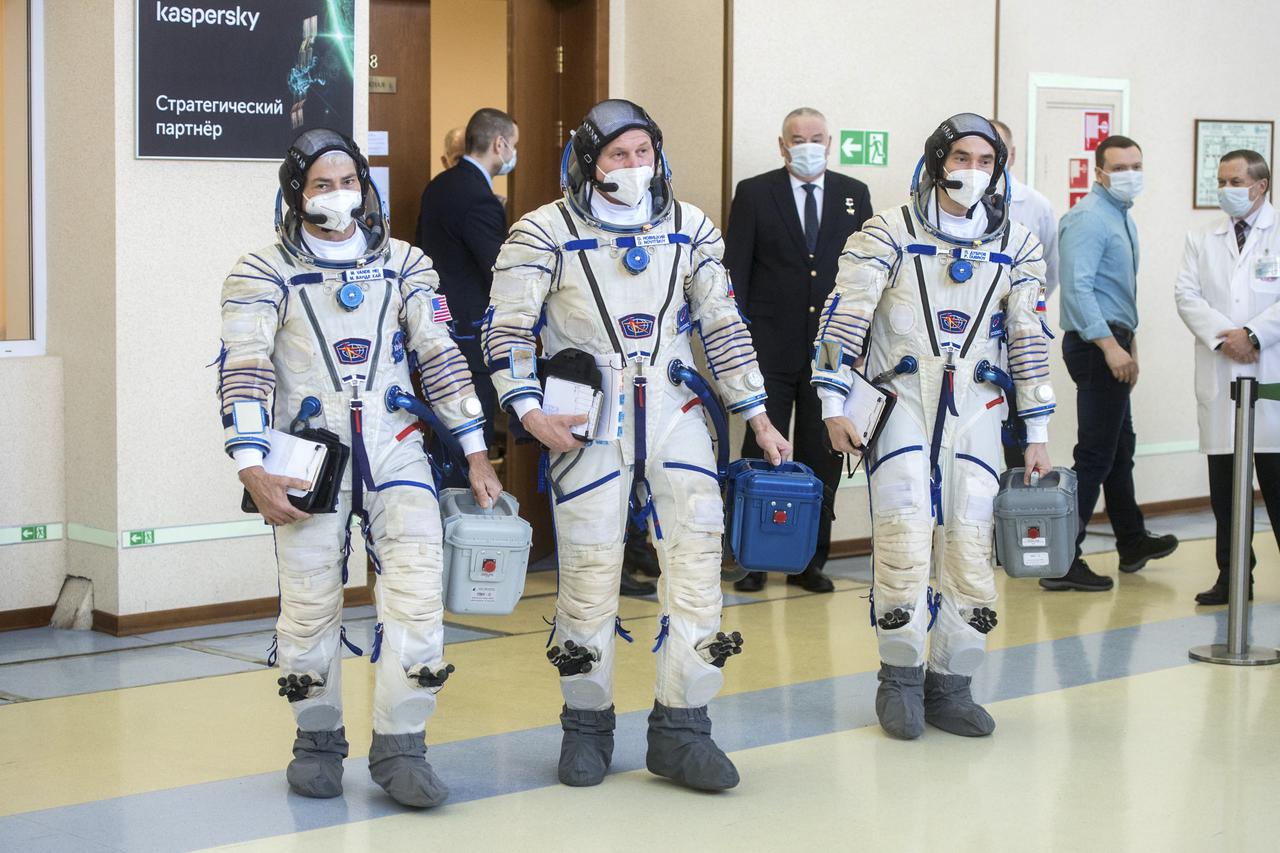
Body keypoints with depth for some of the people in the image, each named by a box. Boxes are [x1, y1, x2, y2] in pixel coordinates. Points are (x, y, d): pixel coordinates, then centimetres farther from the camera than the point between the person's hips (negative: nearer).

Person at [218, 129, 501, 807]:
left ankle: (399, 750, -1)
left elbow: (440, 356, 9)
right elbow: (243, 372, -6)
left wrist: (475, 454, 5)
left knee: (417, 592, -9)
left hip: (395, 451, 2)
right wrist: (252, 470, -17)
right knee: (310, 606, 0)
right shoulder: (264, 273, 2)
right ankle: (318, 743, 20)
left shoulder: (403, 263, 10)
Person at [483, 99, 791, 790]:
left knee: (697, 553, -4)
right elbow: (506, 329, -3)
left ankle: (680, 731, 3)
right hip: (586, 417, -3)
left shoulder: (688, 228, 9)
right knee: (589, 568, -2)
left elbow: (722, 326, 13)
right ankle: (586, 724, 16)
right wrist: (529, 410, -15)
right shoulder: (545, 233, -3)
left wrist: (757, 417, 11)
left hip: (673, 412, 3)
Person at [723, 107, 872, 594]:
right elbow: (735, 271, 1)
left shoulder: (854, 195, 9)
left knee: (823, 458, 6)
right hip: (772, 348, -2)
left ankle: (811, 562, 14)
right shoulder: (754, 194, 2)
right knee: (762, 456, 1)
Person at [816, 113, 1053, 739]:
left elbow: (1030, 340, 10)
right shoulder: (889, 234, -2)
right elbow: (843, 317, -4)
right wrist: (833, 405, -9)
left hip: (975, 412, 3)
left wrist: (1036, 435, 9)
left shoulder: (1017, 247, 8)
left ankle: (949, 687, 12)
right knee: (904, 545, -12)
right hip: (901, 403, -3)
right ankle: (901, 678, 6)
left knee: (972, 551, -1)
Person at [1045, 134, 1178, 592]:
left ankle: (1133, 542, 35)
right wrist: (1110, 345, -30)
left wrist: (1129, 344, 26)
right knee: (1096, 454, -9)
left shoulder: (1123, 219, 16)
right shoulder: (1089, 218, -15)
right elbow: (1077, 288, -25)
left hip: (1113, 344, 10)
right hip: (1095, 345, -10)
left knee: (1120, 447, 21)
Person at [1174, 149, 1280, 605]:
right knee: (1224, 482, 4)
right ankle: (1233, 575, 11)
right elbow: (1187, 294, 4)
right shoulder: (1201, 239, 15)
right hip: (1219, 375, 3)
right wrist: (1223, 337, -10)